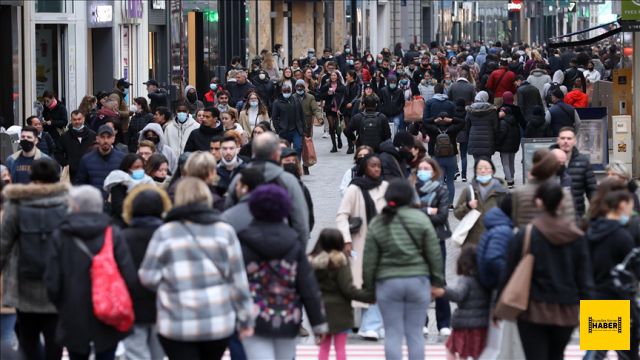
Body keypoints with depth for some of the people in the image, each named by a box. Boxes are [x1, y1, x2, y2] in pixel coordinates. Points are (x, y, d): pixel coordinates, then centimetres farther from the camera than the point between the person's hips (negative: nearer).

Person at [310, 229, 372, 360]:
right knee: (340, 347, 3)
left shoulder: (312, 261, 1)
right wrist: (369, 297, -11)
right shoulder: (340, 261, -14)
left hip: (320, 309, 4)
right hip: (339, 310, -4)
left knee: (324, 346, 13)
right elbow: (348, 289, -17)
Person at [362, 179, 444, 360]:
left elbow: (369, 259, 2)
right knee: (415, 333, 6)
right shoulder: (420, 219, -3)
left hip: (388, 282, 0)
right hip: (418, 281, 0)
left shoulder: (377, 224, -1)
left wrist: (368, 286, 11)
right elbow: (434, 252, -2)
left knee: (393, 333, 4)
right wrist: (437, 278, 8)